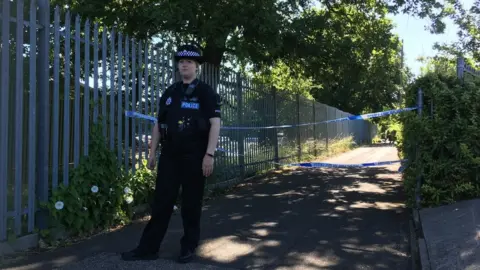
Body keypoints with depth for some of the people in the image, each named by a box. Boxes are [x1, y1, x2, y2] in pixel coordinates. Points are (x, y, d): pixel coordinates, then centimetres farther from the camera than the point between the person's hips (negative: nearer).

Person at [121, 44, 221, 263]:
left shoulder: (206, 92, -2)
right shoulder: (169, 93, 13)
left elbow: (215, 124, -10)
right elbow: (159, 124, 16)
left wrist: (209, 155, -18)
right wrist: (152, 152, 11)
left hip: (194, 157, -4)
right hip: (169, 156, 4)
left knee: (191, 204, 5)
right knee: (161, 202, 5)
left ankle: (189, 248, 18)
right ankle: (148, 248, 11)